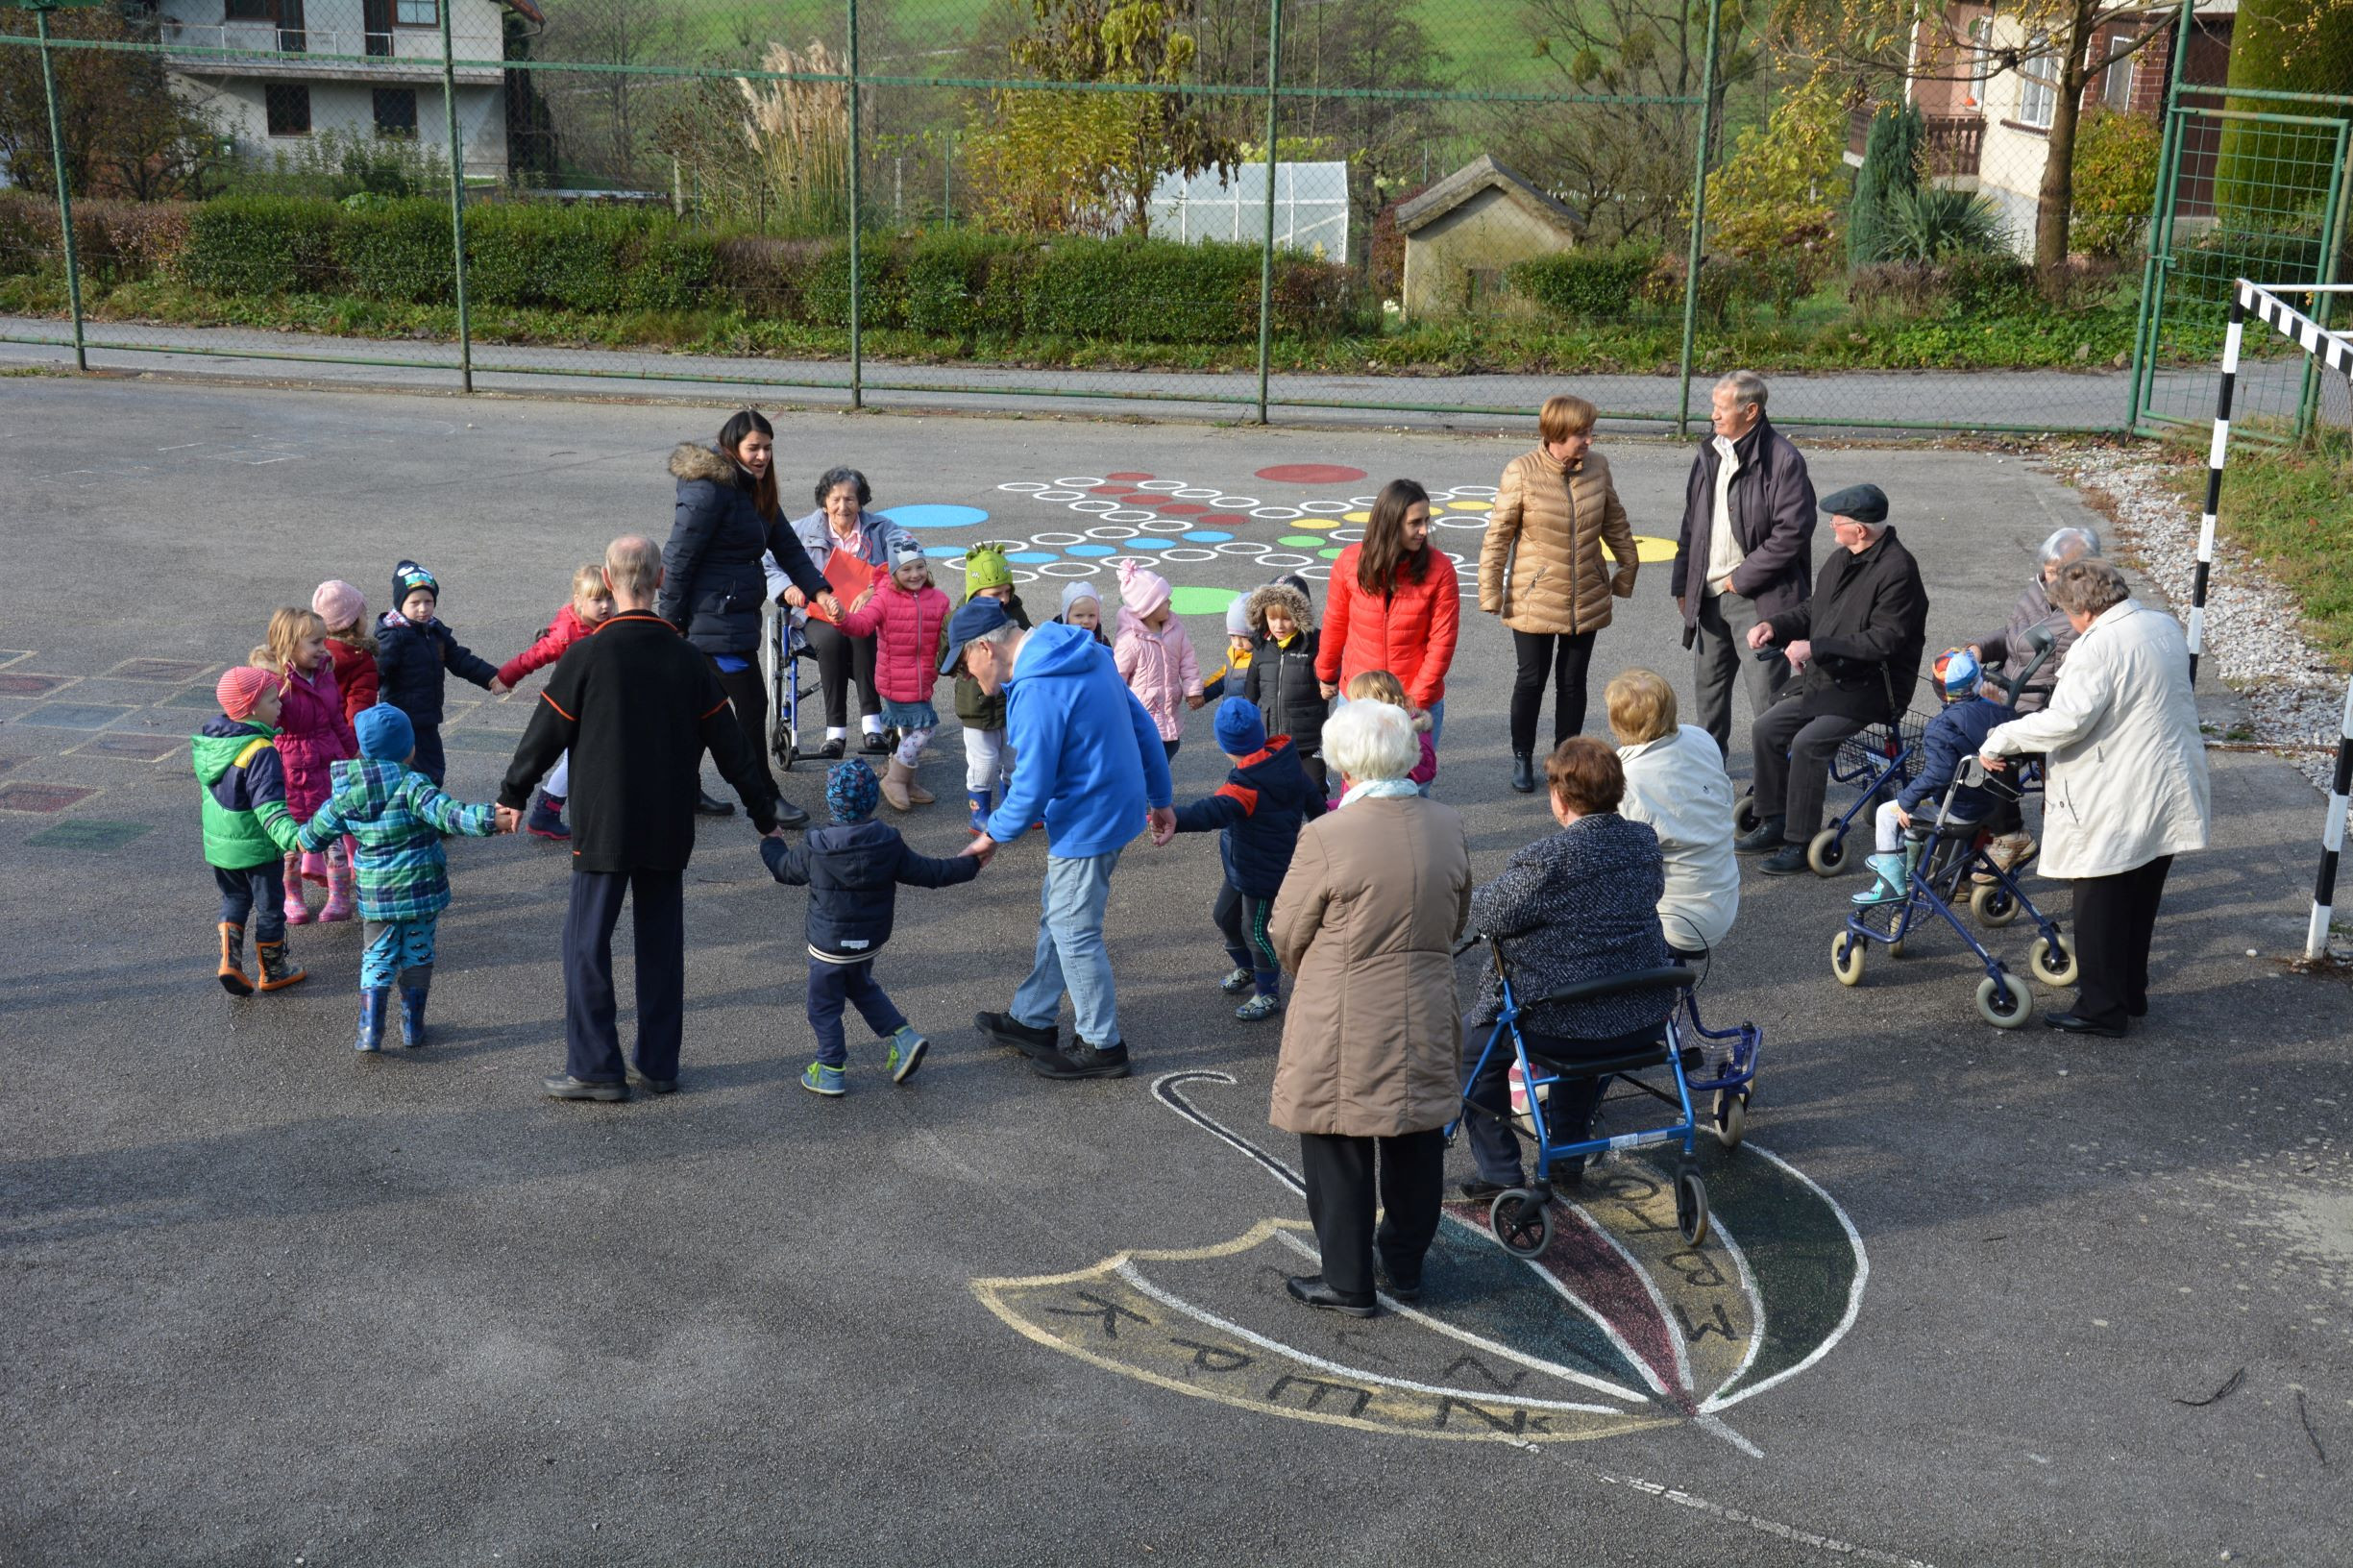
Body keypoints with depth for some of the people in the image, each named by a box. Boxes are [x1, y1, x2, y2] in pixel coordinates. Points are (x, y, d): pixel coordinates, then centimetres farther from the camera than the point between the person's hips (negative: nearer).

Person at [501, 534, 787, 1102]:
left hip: (603, 827, -4)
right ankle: (660, 1064, 18)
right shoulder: (689, 660, -1)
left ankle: (595, 1067, 6)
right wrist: (765, 815, 15)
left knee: (587, 941, 5)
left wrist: (512, 795, 15)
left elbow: (544, 735, -2)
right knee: (662, 943, 12)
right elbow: (731, 747, 4)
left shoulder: (585, 656, -11)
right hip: (669, 831, 4)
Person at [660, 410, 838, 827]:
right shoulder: (710, 488, -17)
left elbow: (787, 547, 14)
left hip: (736, 615, 10)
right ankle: (764, 798, 5)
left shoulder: (755, 491, 13)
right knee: (751, 704, -5)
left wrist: (820, 591, 1)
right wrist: (670, 621, -16)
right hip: (713, 617, -10)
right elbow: (680, 556, -17)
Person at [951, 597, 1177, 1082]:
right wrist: (1159, 799, 17)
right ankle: (1032, 1020, 35)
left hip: (1085, 824, -10)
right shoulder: (1088, 653, 4)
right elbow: (1142, 725, 10)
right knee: (1056, 919, 21)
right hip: (1119, 803, 10)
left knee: (1073, 933, 5)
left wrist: (993, 836, -5)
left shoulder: (1035, 693, -25)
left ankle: (1102, 1046, 18)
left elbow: (1031, 788, -22)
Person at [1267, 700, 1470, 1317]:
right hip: (1425, 1023, 5)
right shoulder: (1448, 827, -3)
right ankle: (1405, 1266, 33)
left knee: (1338, 1157, 10)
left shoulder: (1326, 837, -20)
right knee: (1416, 1149, 19)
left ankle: (1348, 1282, 19)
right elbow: (1456, 922, 9)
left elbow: (1287, 934, -9)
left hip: (1341, 1029, -5)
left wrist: (1307, 976, 12)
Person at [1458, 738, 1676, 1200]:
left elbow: (1488, 918, -15)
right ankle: (1567, 1157, 44)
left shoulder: (1547, 859, -23)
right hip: (1646, 1020, 6)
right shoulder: (1644, 841, -2)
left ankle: (1501, 1174, 20)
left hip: (1564, 1026, -6)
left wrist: (1478, 894, 8)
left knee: (1471, 1042, 20)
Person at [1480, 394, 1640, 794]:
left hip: (1586, 600, 3)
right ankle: (1522, 757, 24)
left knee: (1573, 682, 11)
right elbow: (1498, 536, -9)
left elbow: (1615, 525, 11)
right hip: (1533, 600, -3)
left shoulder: (1597, 467, -2)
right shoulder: (1521, 472, -13)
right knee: (1531, 680, 5)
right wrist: (1491, 592, -9)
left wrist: (1627, 570, 15)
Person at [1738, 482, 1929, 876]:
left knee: (1809, 741, -24)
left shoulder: (1897, 569, -19)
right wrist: (1775, 626, 3)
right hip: (1826, 680, 9)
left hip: (1872, 688, -9)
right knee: (1767, 730, -1)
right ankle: (1773, 824, 11)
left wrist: (1816, 648, -23)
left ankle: (1800, 843, -14)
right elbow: (1815, 610, 22)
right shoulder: (1843, 560, 10)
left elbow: (1884, 640, -24)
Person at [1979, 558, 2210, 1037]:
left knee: (2100, 907, 2)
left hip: (2115, 805, -9)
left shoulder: (2100, 646, -22)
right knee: (2141, 902, 19)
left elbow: (2066, 721, -27)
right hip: (2170, 794, 9)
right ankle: (2130, 992, 31)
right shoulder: (2165, 627, 7)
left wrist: (2001, 740, -17)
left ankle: (2101, 1008, 6)